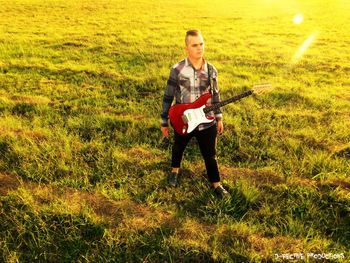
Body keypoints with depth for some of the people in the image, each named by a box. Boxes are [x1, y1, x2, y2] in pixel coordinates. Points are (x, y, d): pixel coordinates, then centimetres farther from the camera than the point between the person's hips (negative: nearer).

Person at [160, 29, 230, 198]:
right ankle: (175, 170, 55)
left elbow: (216, 95, 8)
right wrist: (164, 122, -3)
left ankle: (216, 184, 35)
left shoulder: (211, 70, -3)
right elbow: (168, 97, -7)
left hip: (207, 122, 1)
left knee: (210, 155, 12)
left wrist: (219, 118, 9)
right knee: (178, 148, 24)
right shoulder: (177, 70, -13)